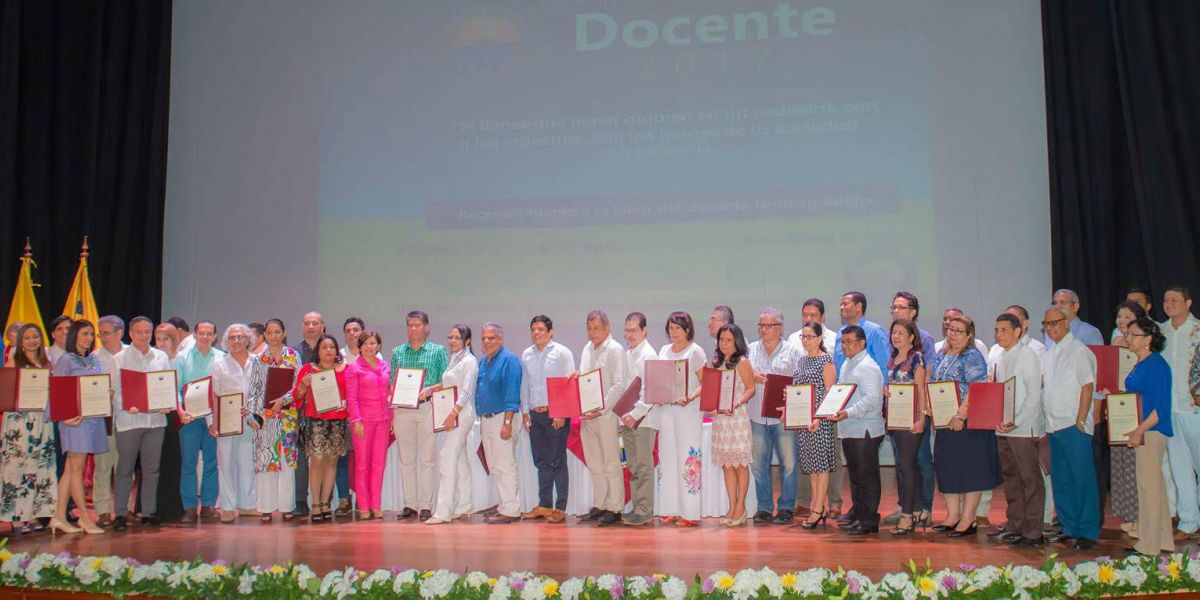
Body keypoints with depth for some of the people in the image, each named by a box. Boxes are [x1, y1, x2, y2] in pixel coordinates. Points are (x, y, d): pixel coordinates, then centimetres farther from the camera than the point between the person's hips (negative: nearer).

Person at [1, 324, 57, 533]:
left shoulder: (46, 363, 13)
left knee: (40, 466, 4)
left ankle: (33, 513, 11)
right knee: (17, 466, -5)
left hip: (42, 420, 4)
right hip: (19, 420, -4)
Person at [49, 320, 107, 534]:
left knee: (71, 468, 9)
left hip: (94, 417, 6)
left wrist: (107, 393, -2)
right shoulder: (65, 361, -3)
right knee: (77, 468, -2)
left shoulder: (95, 360, 15)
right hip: (75, 419, -6)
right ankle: (85, 518, 1)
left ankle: (60, 516, 14)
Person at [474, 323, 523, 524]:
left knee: (505, 466, -8)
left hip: (502, 418, -9)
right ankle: (504, 504, 22)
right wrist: (481, 420, 17)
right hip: (485, 419, 9)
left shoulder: (509, 360, -11)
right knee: (493, 467, 13)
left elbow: (512, 394, -17)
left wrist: (507, 422, -22)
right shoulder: (483, 362, 15)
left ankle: (511, 510, -3)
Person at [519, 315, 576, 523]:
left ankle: (560, 508, 3)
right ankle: (544, 505, 19)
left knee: (557, 462, -2)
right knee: (541, 462, 11)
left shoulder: (562, 353, -5)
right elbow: (524, 384, 14)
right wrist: (525, 412, 9)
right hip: (535, 414, 5)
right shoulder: (526, 355, 11)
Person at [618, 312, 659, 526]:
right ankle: (637, 507, 19)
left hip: (644, 418, -8)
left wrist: (635, 414, -18)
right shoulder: (627, 354, 15)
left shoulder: (648, 355, -10)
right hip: (628, 417, 8)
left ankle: (645, 511, 0)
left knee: (643, 466, -5)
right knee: (633, 465, 11)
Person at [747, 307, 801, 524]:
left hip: (784, 415, -2)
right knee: (758, 462, 5)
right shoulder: (750, 350, 11)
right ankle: (764, 507, 15)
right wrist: (754, 377, -10)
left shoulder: (792, 352, 4)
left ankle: (786, 507, 11)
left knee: (788, 462, 0)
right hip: (757, 415, 3)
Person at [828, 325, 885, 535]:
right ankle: (856, 515, 27)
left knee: (867, 476, -3)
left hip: (865, 431, -9)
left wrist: (848, 412, -28)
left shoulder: (867, 367, -14)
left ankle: (869, 520, 3)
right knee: (855, 476, 17)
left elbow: (872, 399, -22)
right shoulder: (846, 364, 16)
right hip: (849, 430, 9)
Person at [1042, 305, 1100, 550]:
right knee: (1060, 480, 11)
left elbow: (1087, 387, -11)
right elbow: (1040, 383, 21)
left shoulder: (1079, 351, -7)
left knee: (1082, 479, -3)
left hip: (1074, 426, -7)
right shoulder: (1049, 354, 16)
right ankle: (1069, 528, 20)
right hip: (1054, 425, 7)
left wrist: (1080, 421, -14)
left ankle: (1088, 532, 4)